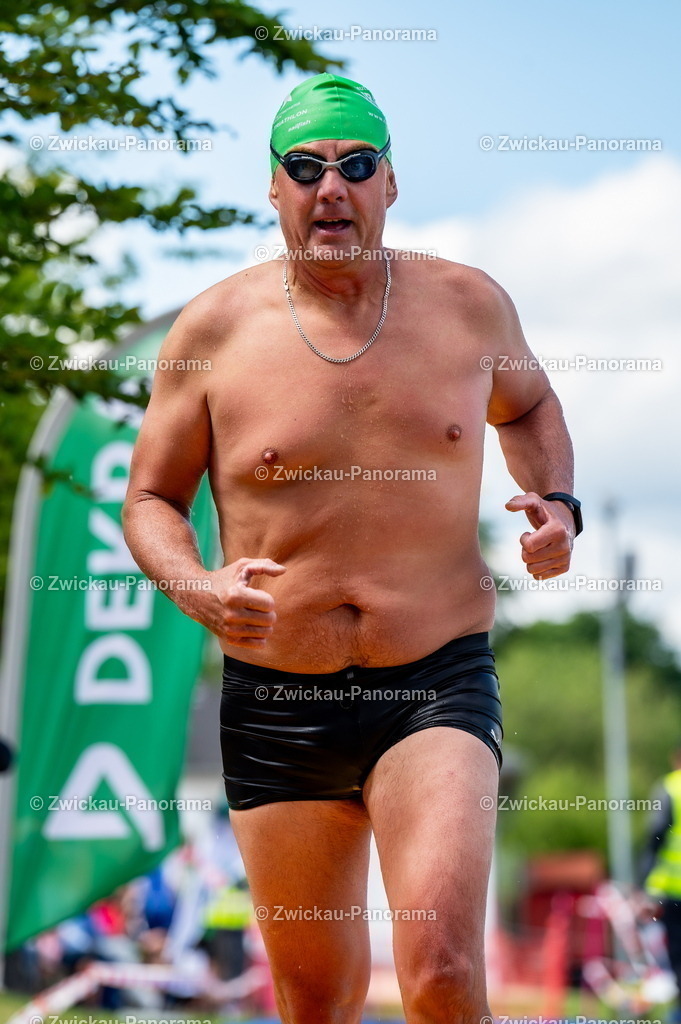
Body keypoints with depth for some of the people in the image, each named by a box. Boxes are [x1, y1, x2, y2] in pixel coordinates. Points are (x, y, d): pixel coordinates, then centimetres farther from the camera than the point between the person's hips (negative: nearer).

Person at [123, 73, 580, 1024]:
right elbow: (151, 499, 6)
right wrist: (196, 589, -14)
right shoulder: (213, 328, -2)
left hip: (438, 688, -1)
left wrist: (556, 502, 4)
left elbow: (528, 405, 24)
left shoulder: (470, 305, 3)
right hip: (275, 702, 1)